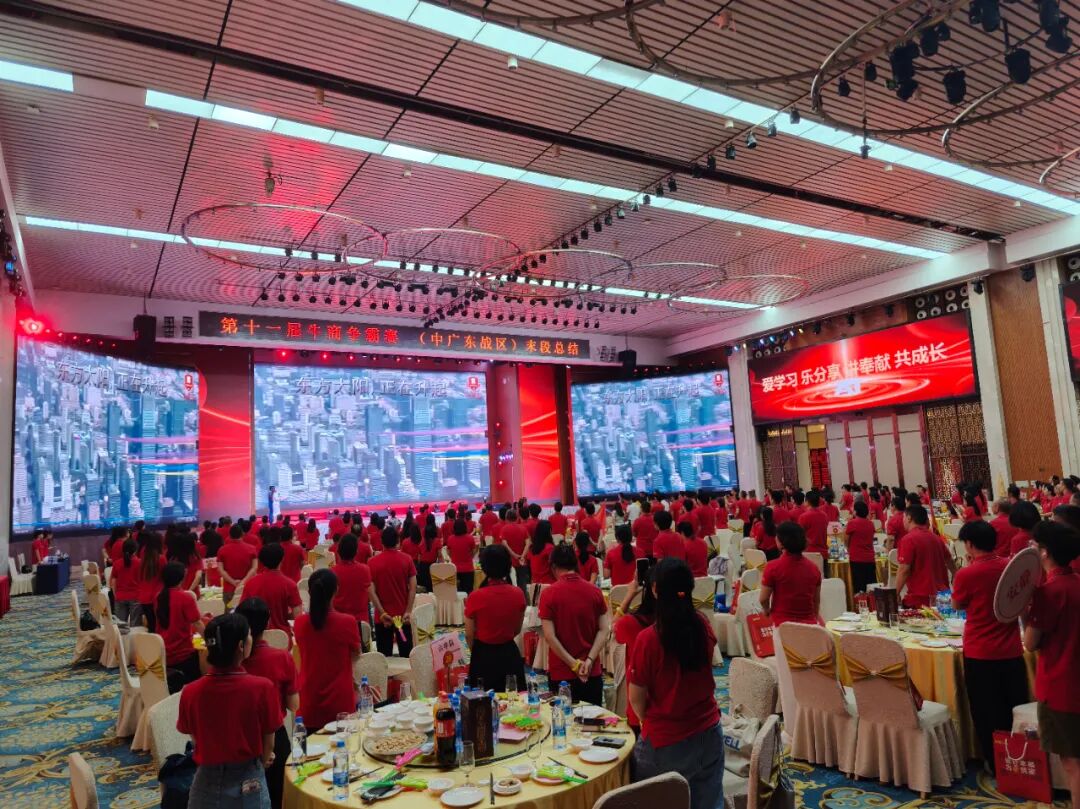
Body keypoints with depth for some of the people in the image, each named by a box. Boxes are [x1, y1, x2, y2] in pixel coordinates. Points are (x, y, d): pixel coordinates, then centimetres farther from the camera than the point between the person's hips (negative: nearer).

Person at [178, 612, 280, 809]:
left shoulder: (190, 692, -14)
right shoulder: (262, 687, -22)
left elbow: (196, 740, 2)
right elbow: (268, 743, -8)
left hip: (207, 782, 2)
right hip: (248, 783, -2)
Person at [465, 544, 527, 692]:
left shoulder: (475, 597, -18)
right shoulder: (518, 594, -9)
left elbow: (469, 635, -7)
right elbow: (517, 630, 5)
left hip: (484, 655, -2)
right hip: (510, 653, 3)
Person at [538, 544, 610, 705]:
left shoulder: (548, 594, -10)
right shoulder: (595, 591, 0)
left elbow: (549, 636, -14)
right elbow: (603, 630, -4)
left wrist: (574, 664, -10)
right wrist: (589, 660, -9)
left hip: (561, 673, -2)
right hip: (592, 672, 3)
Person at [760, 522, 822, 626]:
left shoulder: (773, 567, -11)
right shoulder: (813, 568, 2)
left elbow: (763, 599, -4)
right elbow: (817, 600, 13)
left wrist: (767, 610, 18)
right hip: (809, 624, 4)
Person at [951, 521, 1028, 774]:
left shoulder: (967, 574, -18)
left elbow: (958, 604, 0)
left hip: (980, 654, -4)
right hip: (1012, 652, 4)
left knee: (987, 714, 11)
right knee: (1015, 711, 18)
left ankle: (996, 764, 21)